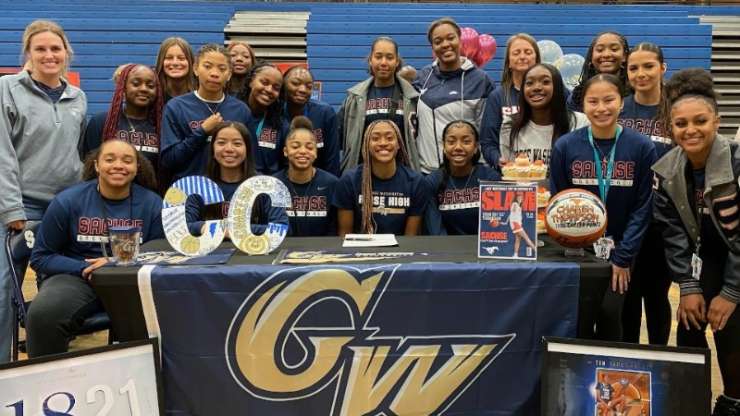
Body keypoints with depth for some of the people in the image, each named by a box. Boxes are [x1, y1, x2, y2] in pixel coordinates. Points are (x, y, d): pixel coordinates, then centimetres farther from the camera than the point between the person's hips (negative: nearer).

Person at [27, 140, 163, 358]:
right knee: (44, 314, -32)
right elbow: (41, 257, 5)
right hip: (75, 278, 0)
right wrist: (85, 268, -12)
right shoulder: (67, 201, 0)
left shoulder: (152, 204, 3)